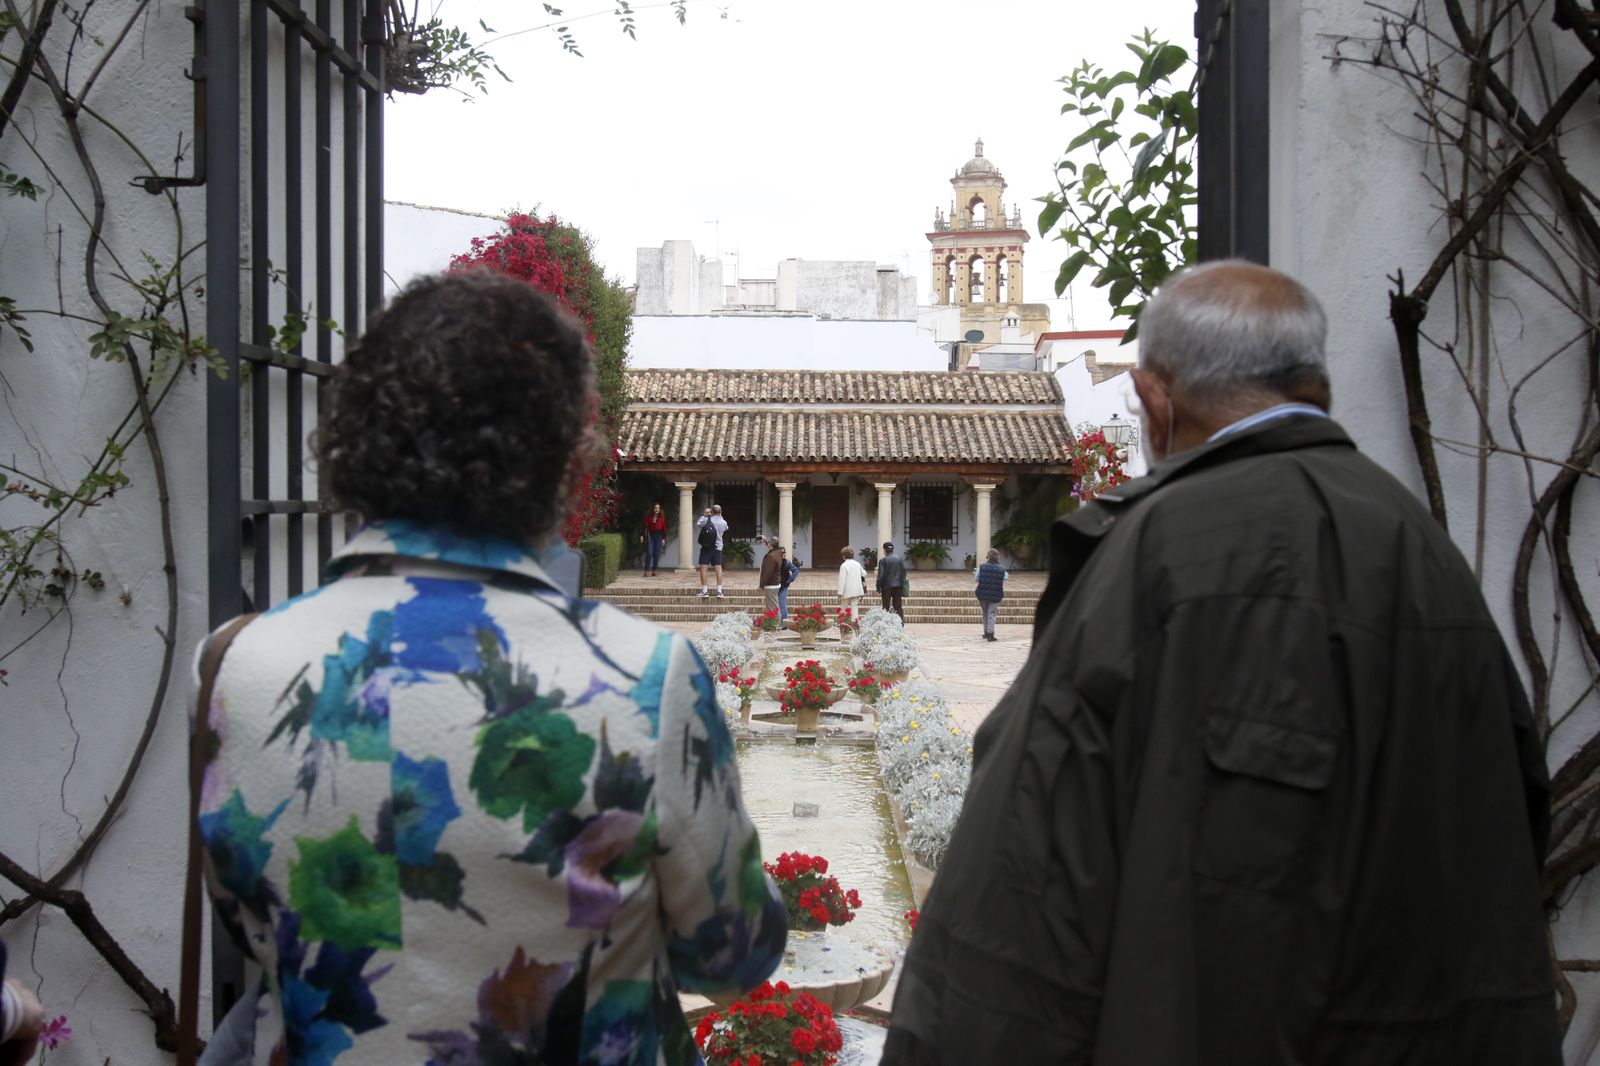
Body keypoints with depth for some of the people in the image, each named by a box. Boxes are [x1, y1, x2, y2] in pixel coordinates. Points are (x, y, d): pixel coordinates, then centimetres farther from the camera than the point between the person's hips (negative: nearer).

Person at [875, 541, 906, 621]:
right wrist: (902, 583, 16)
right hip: (898, 586, 4)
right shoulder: (900, 559, 4)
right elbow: (904, 573, 7)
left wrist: (878, 586, -2)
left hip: (887, 586, -4)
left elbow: (880, 575, -11)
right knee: (898, 606, 9)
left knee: (886, 607, 3)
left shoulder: (882, 560, -10)